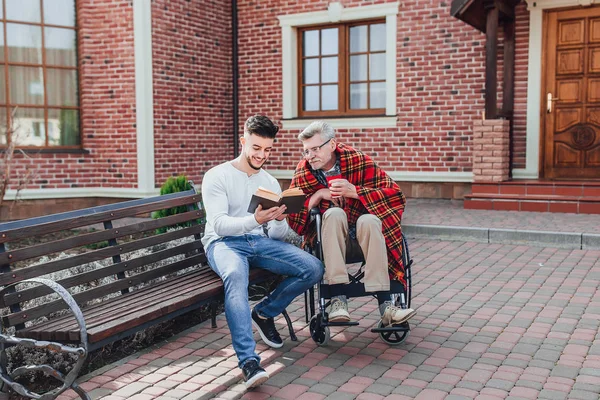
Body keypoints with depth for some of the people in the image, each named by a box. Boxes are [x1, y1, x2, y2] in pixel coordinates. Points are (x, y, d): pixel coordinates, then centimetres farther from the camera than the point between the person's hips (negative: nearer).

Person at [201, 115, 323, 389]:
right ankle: (248, 361, -42)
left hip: (261, 242, 5)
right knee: (235, 275, -41)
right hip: (224, 242, -5)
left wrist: (279, 220, -17)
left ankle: (263, 313, 6)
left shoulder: (271, 182, 15)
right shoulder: (217, 177, -1)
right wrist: (255, 220, -33)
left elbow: (278, 235, 8)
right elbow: (219, 224, -15)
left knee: (314, 269, -17)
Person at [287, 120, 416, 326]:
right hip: (329, 239, 1)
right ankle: (338, 298, -36)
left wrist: (354, 191, -22)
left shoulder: (358, 160, -7)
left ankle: (384, 304, -36)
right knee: (335, 213, -30)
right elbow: (290, 218, -6)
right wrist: (318, 195, -19)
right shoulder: (303, 172, -3)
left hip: (364, 234, 0)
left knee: (369, 219, -32)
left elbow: (397, 195, -12)